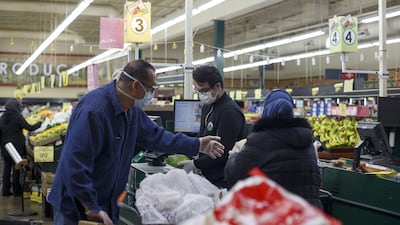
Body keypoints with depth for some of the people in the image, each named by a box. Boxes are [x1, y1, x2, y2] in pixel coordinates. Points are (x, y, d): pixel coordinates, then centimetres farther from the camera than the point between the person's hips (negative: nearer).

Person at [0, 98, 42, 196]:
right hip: (17, 146, -5)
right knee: (16, 167, 3)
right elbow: (30, 128, -11)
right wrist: (40, 123, 3)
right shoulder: (17, 117, -13)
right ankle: (16, 190, 8)